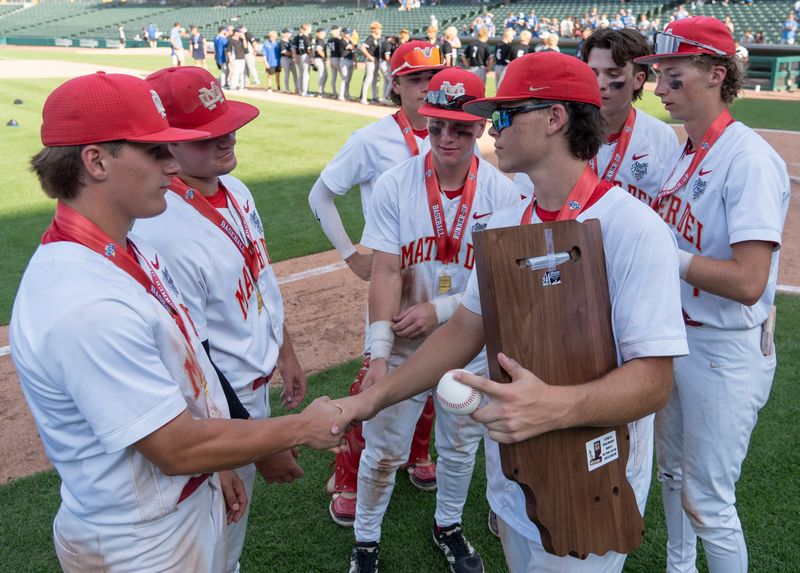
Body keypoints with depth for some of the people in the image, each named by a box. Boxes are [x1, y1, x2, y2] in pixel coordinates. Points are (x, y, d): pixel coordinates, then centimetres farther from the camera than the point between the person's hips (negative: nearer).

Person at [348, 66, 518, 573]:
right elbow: (386, 273, -15)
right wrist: (378, 353, -23)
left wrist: (439, 310, -19)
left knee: (461, 445, 19)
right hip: (403, 344, -1)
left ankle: (449, 527, 45)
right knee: (383, 450, 9)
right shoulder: (395, 185, -12)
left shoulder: (502, 192, -10)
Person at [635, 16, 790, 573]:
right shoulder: (683, 151, 6)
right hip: (674, 337, 9)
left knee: (708, 502, 3)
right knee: (672, 473, 25)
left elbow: (748, 282, -29)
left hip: (725, 352, -9)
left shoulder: (750, 157, -21)